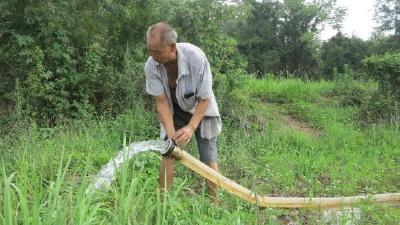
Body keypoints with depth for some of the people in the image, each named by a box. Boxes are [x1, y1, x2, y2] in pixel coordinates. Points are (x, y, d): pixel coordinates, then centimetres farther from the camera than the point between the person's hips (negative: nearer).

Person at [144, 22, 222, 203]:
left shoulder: (196, 57, -33)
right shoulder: (151, 65, -25)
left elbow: (204, 99, -25)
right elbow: (161, 100, -19)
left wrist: (191, 127, -36)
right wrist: (171, 132, -31)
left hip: (201, 109, -2)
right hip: (174, 111, 2)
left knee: (208, 158, -5)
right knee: (167, 152, -4)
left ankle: (214, 202, 12)